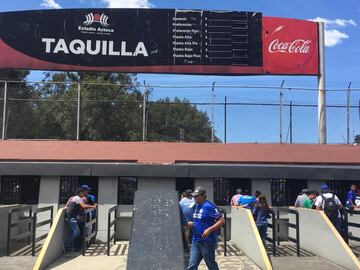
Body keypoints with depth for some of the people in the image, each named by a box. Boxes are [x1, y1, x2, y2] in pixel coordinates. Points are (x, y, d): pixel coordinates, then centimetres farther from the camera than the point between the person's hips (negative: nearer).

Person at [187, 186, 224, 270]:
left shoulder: (209, 206, -16)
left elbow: (221, 221, -17)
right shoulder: (196, 206, 9)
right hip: (196, 241, 7)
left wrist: (209, 230, -24)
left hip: (207, 241, -7)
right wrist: (192, 223, 5)